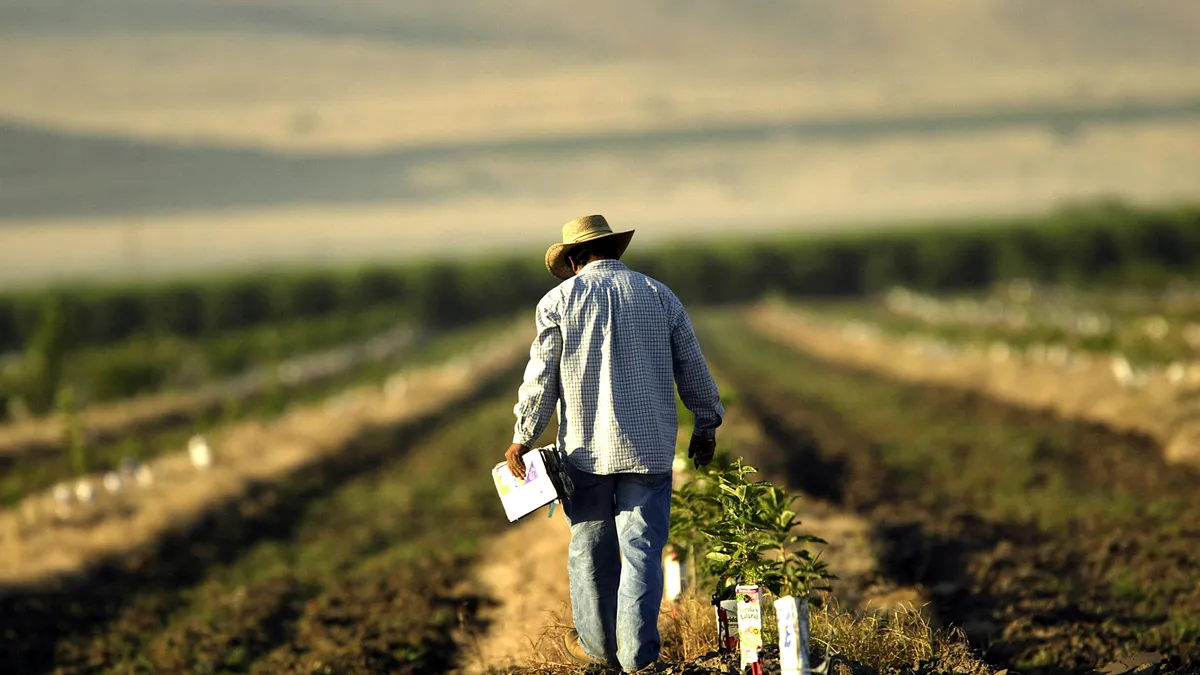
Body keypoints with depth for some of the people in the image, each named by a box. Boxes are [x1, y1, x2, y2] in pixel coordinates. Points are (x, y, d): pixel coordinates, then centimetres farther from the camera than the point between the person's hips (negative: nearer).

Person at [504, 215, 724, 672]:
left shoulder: (560, 300, 0)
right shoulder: (659, 296, 6)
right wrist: (706, 425, 22)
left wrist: (522, 438, 6)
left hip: (586, 448, -1)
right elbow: (692, 368, 10)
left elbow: (541, 378, -2)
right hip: (649, 447, 1)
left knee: (591, 548, 11)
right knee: (642, 549, 1)